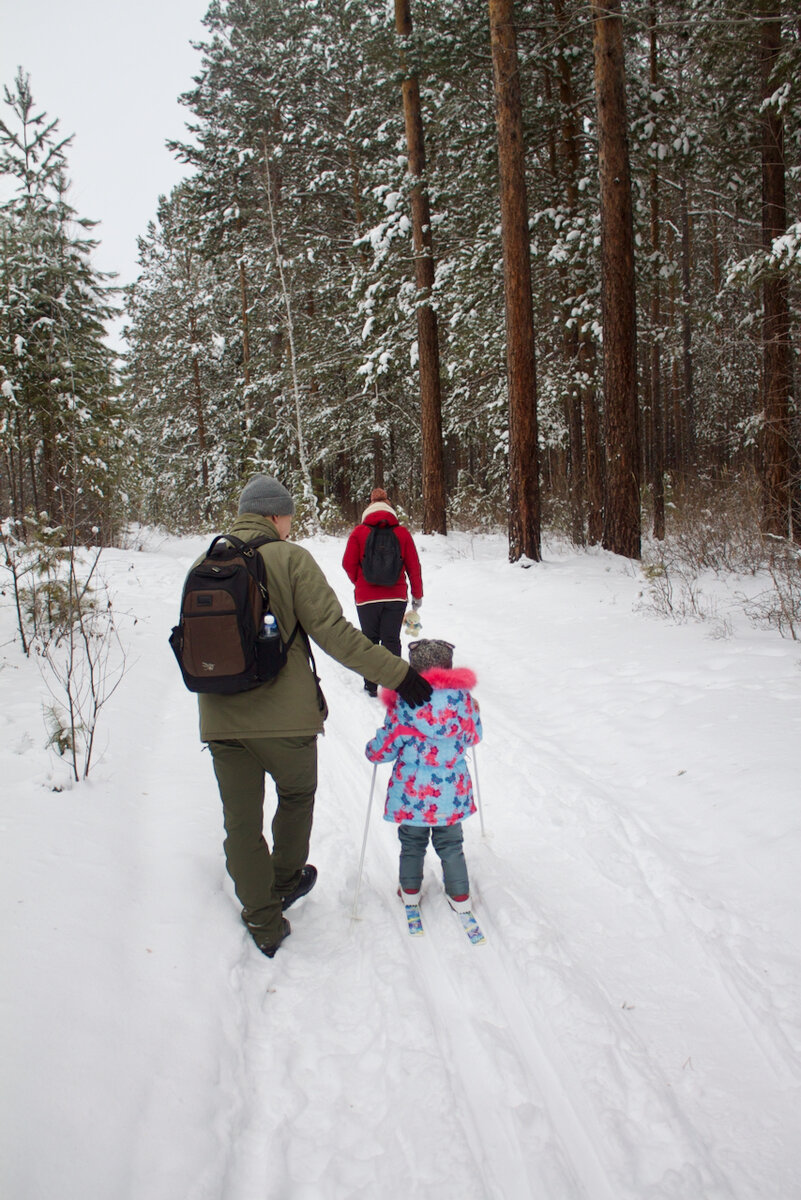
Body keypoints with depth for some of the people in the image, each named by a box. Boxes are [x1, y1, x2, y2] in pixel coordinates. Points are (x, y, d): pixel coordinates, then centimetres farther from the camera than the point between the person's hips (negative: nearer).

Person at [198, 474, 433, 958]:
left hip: (221, 721, 4)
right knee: (297, 796, 24)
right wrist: (396, 672, -13)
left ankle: (264, 923, 21)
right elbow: (333, 632, -17)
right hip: (285, 717, -3)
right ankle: (284, 882, 42)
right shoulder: (290, 559, -11)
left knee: (241, 823, 14)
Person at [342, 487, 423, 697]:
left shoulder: (359, 532, -4)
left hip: (366, 597, -1)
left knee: (370, 640, 12)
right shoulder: (402, 532, -1)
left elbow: (349, 564, -5)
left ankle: (371, 685, 16)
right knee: (392, 640, 7)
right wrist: (417, 594, 12)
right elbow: (414, 567, 1)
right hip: (396, 597, 1)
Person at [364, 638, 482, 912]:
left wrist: (371, 750, 15)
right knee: (450, 844, 19)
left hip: (411, 793, -1)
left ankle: (410, 891, 34)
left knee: (411, 843, 20)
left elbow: (384, 746, -8)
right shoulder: (463, 699, -10)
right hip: (451, 792, 2)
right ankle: (460, 896, 27)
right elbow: (474, 735, 6)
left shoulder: (403, 703, -16)